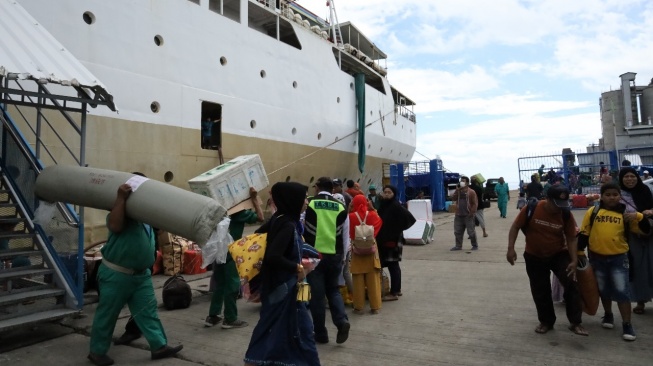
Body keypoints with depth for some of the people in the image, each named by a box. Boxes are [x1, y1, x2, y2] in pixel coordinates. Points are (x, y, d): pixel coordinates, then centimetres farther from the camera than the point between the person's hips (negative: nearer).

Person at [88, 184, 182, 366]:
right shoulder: (122, 211, -15)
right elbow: (115, 225, -33)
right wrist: (121, 198, -33)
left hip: (142, 274, 7)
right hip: (116, 274, -7)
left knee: (148, 311, 9)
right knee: (107, 314, 8)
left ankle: (159, 346, 14)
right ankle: (97, 351, 25)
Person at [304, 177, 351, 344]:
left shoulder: (307, 204, -4)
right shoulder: (341, 207, 3)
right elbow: (346, 236, 8)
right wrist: (343, 257, 17)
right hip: (335, 256, 3)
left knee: (316, 294, 8)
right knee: (333, 289, 20)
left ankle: (320, 333, 16)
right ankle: (342, 320, -1)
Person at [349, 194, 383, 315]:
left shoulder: (351, 216, -11)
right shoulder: (372, 215, -5)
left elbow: (349, 233, 2)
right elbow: (379, 222, 13)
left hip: (357, 249, -1)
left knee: (358, 280, 7)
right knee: (373, 280, 9)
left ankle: (358, 307, 11)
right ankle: (375, 307, 13)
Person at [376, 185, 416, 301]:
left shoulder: (396, 206, -15)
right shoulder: (383, 205, 9)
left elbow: (411, 219, -19)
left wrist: (398, 229, -12)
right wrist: (379, 238, 4)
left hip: (393, 240, -8)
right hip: (384, 240, 8)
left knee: (392, 266, -2)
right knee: (394, 265, 16)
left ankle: (393, 293, 6)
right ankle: (397, 290, 27)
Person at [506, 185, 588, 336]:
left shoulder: (567, 215, -15)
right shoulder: (532, 209, -21)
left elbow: (571, 239, -6)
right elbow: (515, 227, -12)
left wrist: (574, 261, -14)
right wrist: (511, 248, -19)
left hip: (559, 254, 1)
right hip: (534, 256, 0)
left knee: (571, 284, -15)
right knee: (540, 291, 8)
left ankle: (576, 322, 0)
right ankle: (546, 321, 28)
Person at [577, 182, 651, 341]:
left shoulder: (625, 214, -1)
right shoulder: (592, 212, -3)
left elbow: (645, 230, -2)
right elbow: (584, 234, 1)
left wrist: (638, 216, -19)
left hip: (618, 257, -1)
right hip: (597, 257, 1)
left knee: (622, 290, -2)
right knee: (603, 289, 15)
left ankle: (627, 325, 9)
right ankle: (608, 315, 36)